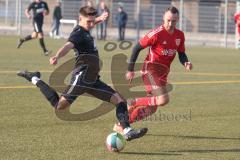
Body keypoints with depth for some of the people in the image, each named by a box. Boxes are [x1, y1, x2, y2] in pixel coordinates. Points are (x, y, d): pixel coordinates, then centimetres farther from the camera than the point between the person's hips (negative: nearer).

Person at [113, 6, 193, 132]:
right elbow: (137, 48, -10)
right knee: (163, 99, -26)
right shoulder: (157, 33, -16)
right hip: (151, 69, -7)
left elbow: (181, 54, 15)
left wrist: (186, 63, -9)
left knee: (150, 109, 8)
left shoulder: (179, 35, 4)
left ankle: (121, 125, 21)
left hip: (163, 72, 7)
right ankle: (134, 103, -5)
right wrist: (130, 70, -8)